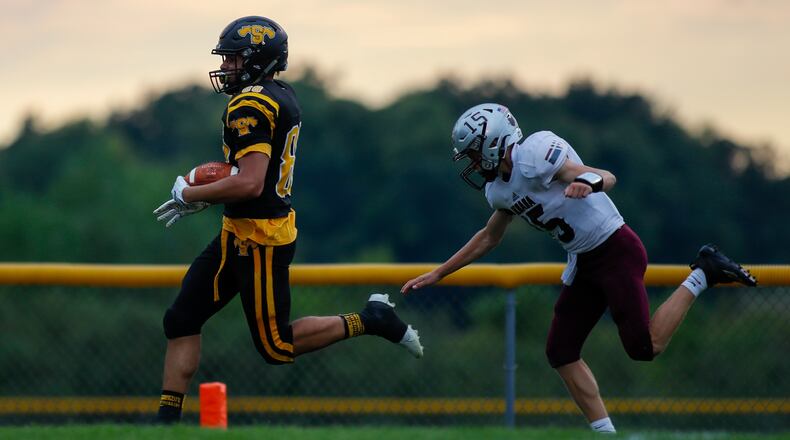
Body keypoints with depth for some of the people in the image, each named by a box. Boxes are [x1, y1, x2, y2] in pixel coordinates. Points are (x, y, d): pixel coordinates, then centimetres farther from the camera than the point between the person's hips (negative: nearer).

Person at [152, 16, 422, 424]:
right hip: (240, 233, 10)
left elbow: (250, 184, -28)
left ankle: (370, 321, 6)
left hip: (258, 240, -10)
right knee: (181, 320, 8)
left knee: (277, 346, -1)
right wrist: (204, 197, 16)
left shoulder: (250, 106, -19)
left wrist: (189, 194, -15)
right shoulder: (282, 97, 11)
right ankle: (168, 419, 10)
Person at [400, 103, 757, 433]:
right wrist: (437, 274, 25)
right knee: (560, 352, 3)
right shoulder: (499, 188, 7)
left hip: (617, 251, -9)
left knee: (644, 348, -12)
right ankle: (604, 432, 8)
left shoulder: (533, 155, -21)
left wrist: (587, 182, -48)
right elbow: (489, 238, 25)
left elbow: (607, 177, -24)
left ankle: (703, 274, 5)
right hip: (583, 264, 9)